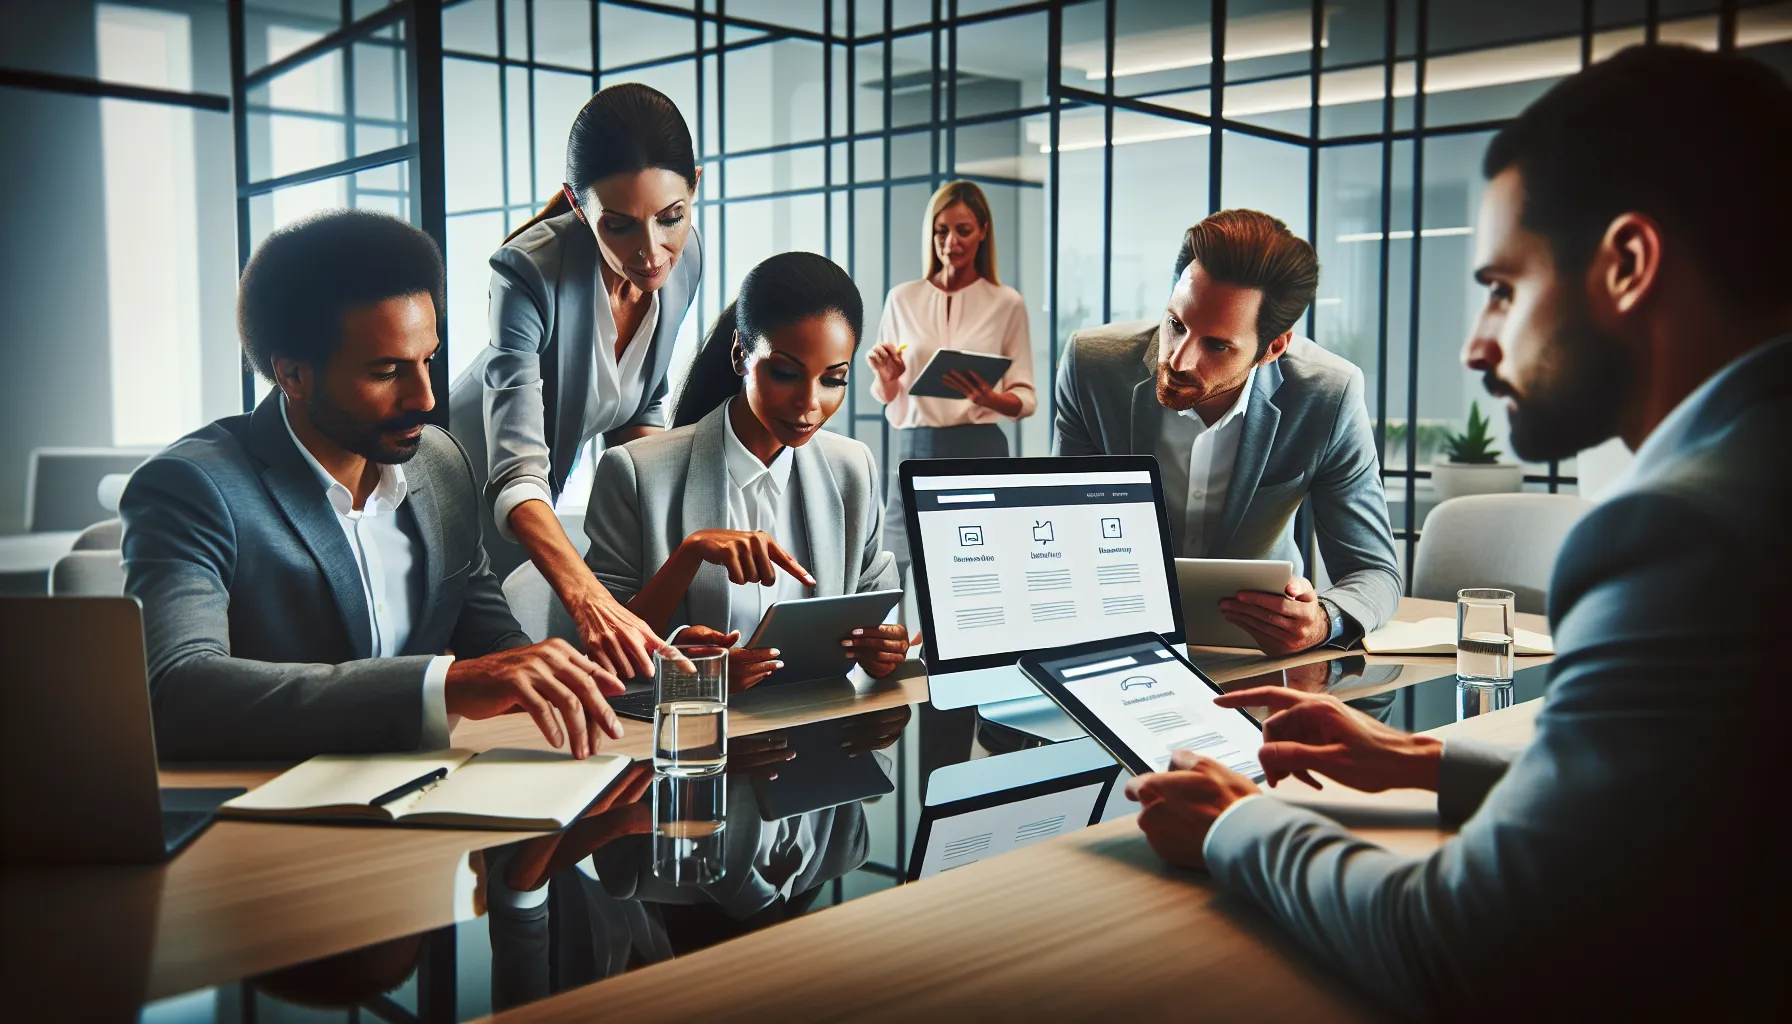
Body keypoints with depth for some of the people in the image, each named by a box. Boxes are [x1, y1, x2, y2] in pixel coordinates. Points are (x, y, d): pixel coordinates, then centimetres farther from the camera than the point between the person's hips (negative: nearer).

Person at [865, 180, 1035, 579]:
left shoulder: (1007, 303, 3)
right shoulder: (902, 300, 8)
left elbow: (1026, 398, 2)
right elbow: (890, 400, 12)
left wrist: (989, 398, -18)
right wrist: (886, 376, -10)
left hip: (979, 452, -1)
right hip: (916, 451, 2)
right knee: (906, 571, -2)